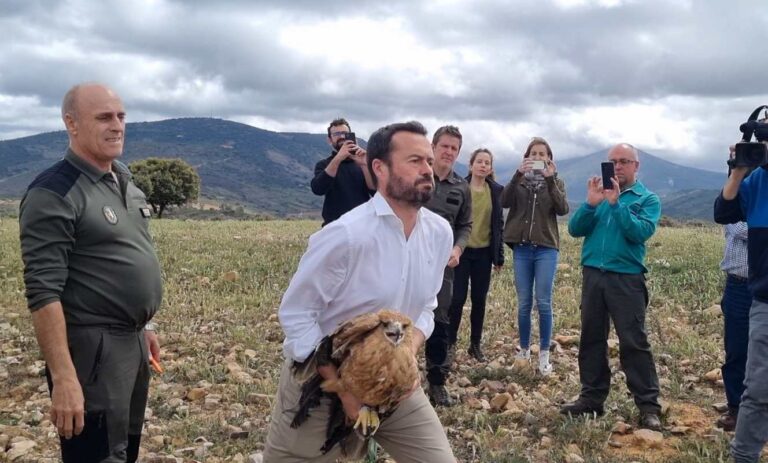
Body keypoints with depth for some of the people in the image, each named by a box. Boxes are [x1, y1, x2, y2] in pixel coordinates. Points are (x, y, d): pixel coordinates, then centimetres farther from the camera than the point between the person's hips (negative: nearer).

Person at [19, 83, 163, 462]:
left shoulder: (125, 182, 10)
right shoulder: (54, 193, -17)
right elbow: (43, 293, -22)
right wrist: (64, 378, -27)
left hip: (131, 343, 9)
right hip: (92, 350, -8)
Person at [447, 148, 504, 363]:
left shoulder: (496, 190, 5)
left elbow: (498, 224, 8)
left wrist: (499, 256, 6)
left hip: (484, 252, 3)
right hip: (461, 250, -3)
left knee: (479, 300, 8)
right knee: (457, 298, -3)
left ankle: (475, 344, 20)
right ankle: (449, 342, 11)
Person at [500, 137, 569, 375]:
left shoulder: (556, 183, 7)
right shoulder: (519, 181, 7)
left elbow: (562, 209, -11)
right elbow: (504, 201, -11)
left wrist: (551, 179, -19)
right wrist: (518, 174, -22)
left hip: (546, 248, -1)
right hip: (522, 248, 1)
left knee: (543, 302, -3)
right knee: (524, 303, 7)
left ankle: (544, 355, 6)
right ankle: (524, 350, 20)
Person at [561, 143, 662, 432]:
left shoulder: (647, 199, 3)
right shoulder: (599, 191, 13)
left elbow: (642, 232, -15)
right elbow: (575, 229, 2)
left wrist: (615, 203, -19)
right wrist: (591, 204, -13)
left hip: (626, 278, -4)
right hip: (592, 275, 4)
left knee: (634, 343, -6)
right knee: (591, 339, 9)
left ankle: (648, 406, 0)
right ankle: (592, 397, 19)